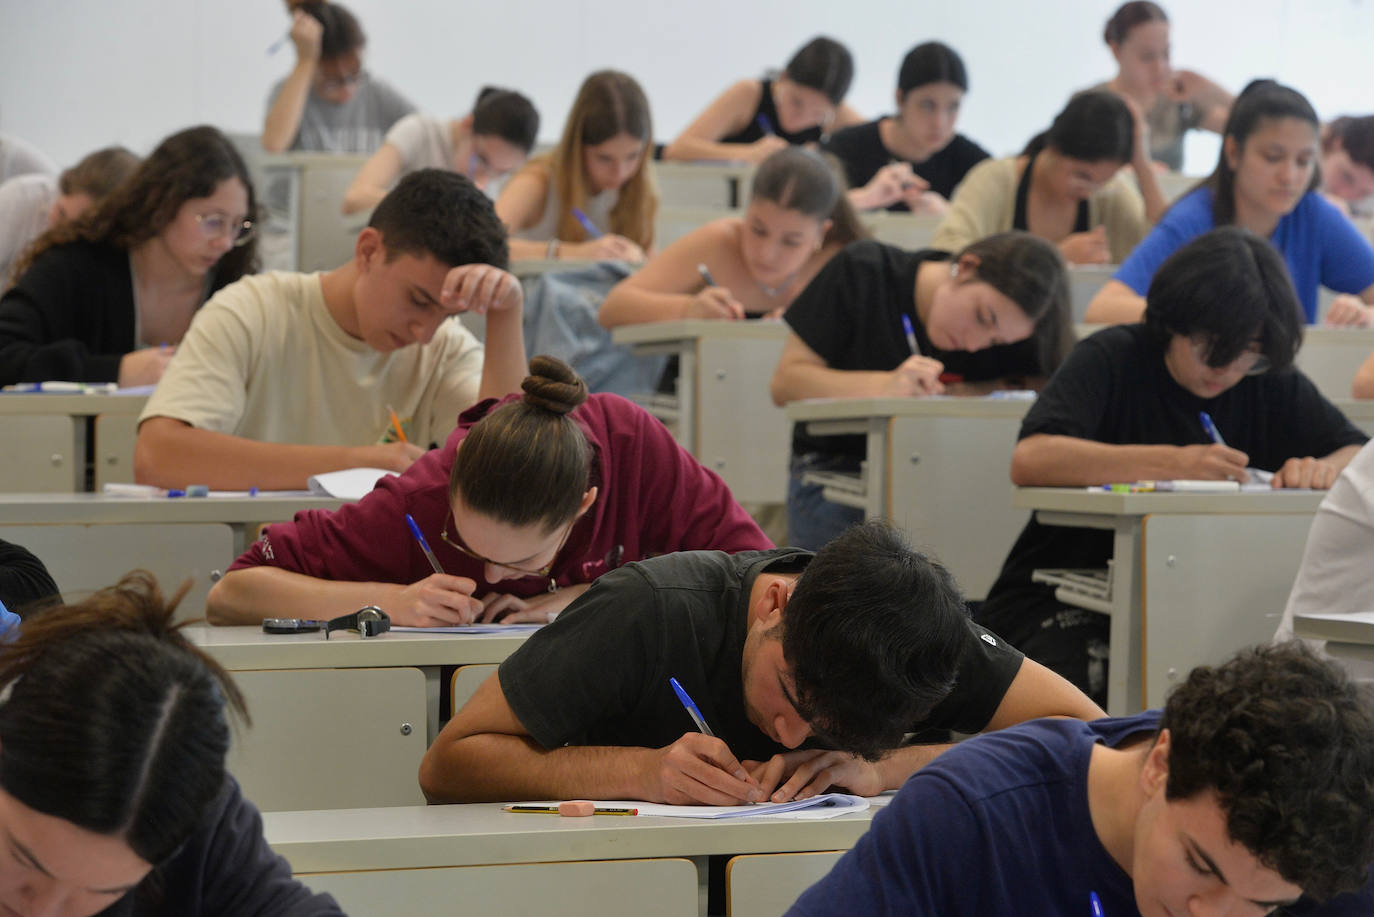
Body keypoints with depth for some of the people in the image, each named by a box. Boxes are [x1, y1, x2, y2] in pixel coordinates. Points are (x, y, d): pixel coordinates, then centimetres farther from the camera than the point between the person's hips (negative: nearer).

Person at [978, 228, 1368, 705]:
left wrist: (1322, 469, -21)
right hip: (1062, 608, -4)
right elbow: (1029, 462, -24)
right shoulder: (1112, 358, -7)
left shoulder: (1269, 382, 7)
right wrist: (1172, 463, -32)